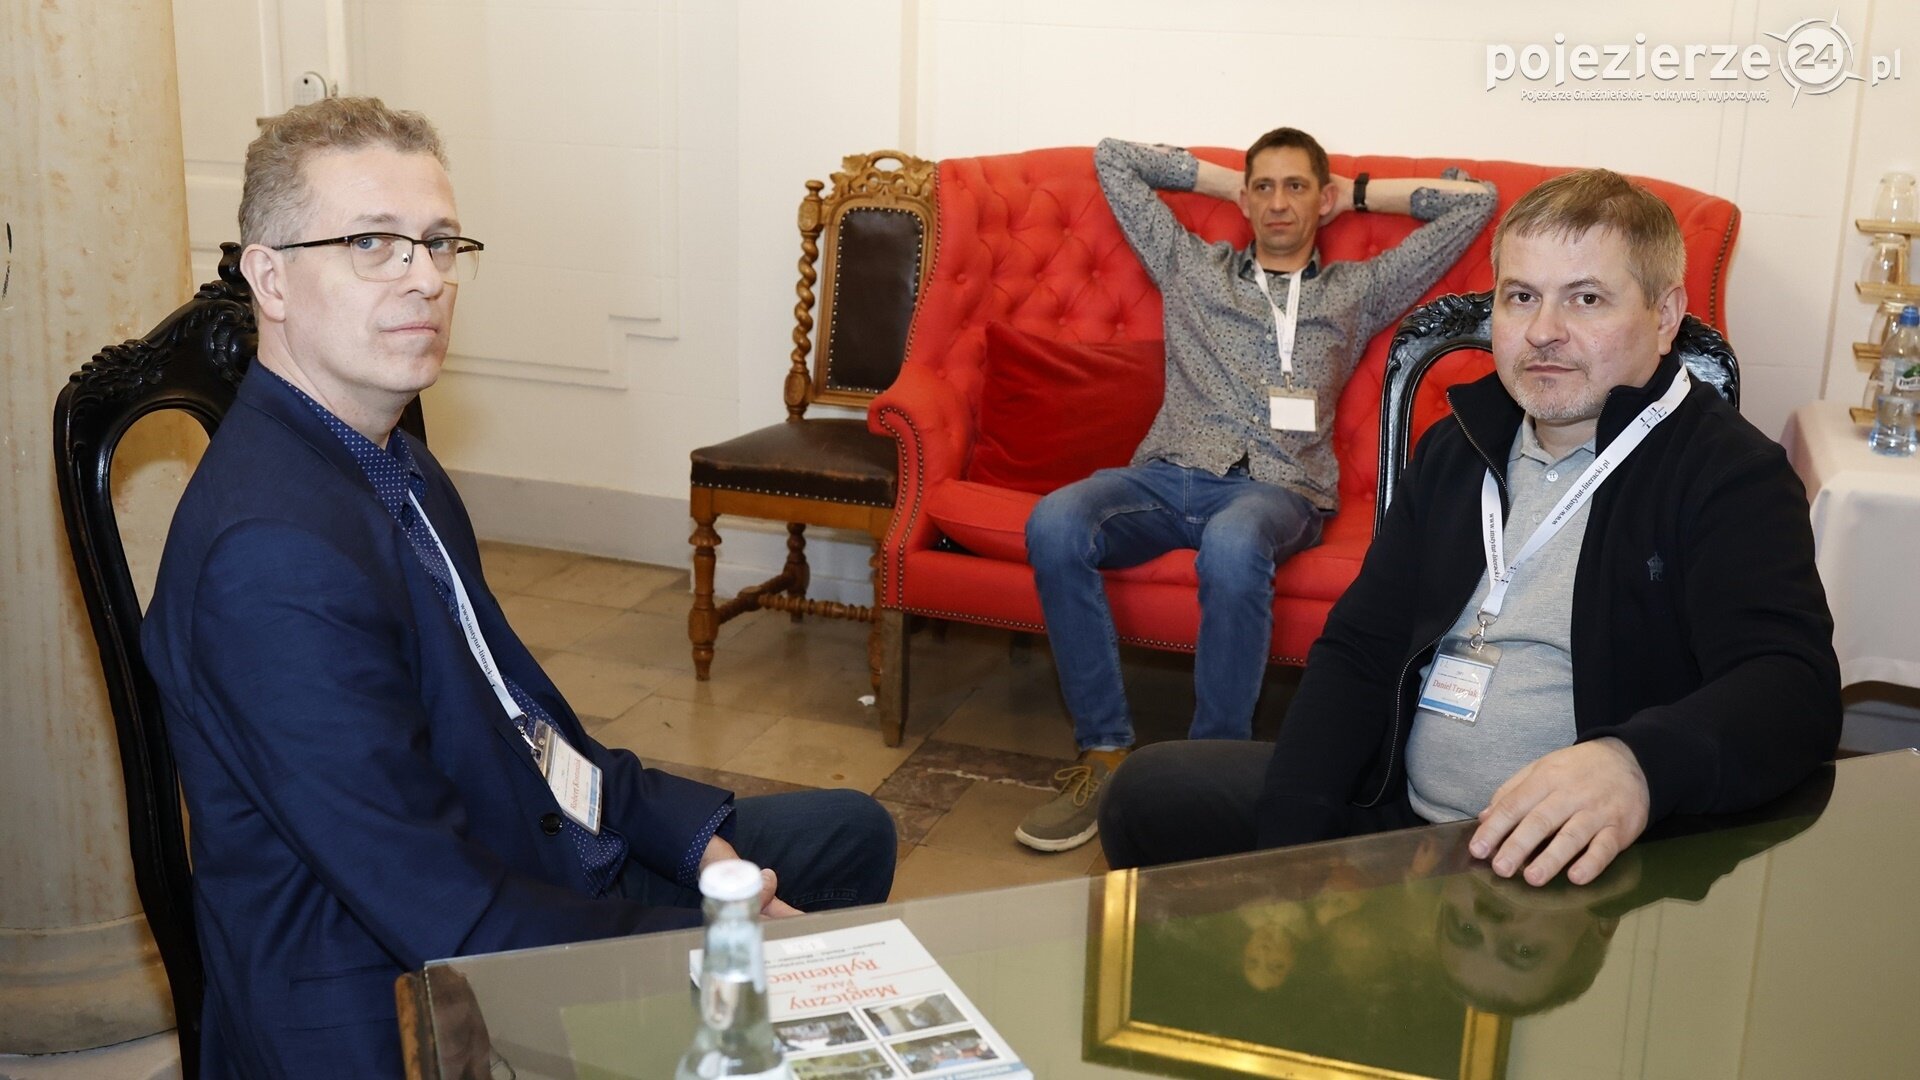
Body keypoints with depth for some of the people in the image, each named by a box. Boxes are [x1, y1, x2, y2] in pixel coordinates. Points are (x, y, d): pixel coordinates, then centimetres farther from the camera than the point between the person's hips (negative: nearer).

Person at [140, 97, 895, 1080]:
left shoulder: (396, 467, 4)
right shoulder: (272, 554, -28)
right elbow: (447, 916, -28)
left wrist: (695, 837, 0)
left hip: (539, 863, 10)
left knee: (851, 831, 20)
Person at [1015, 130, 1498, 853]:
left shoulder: (1358, 290, 25)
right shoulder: (1192, 267, 28)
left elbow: (1473, 200, 27)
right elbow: (1113, 159, 34)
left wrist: (1359, 193, 31)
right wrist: (1227, 180, 34)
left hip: (1276, 488, -2)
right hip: (1167, 474, 2)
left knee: (1232, 548, -40)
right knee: (1054, 525, -31)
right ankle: (1104, 753, -24)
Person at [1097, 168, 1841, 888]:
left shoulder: (1731, 476, -7)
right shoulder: (1456, 448, 13)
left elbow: (1795, 690, -21)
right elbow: (1359, 647, 10)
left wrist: (1635, 764, -45)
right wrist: (1287, 843, -4)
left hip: (1581, 864, -6)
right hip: (1393, 810, 7)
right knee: (1152, 791, -1)